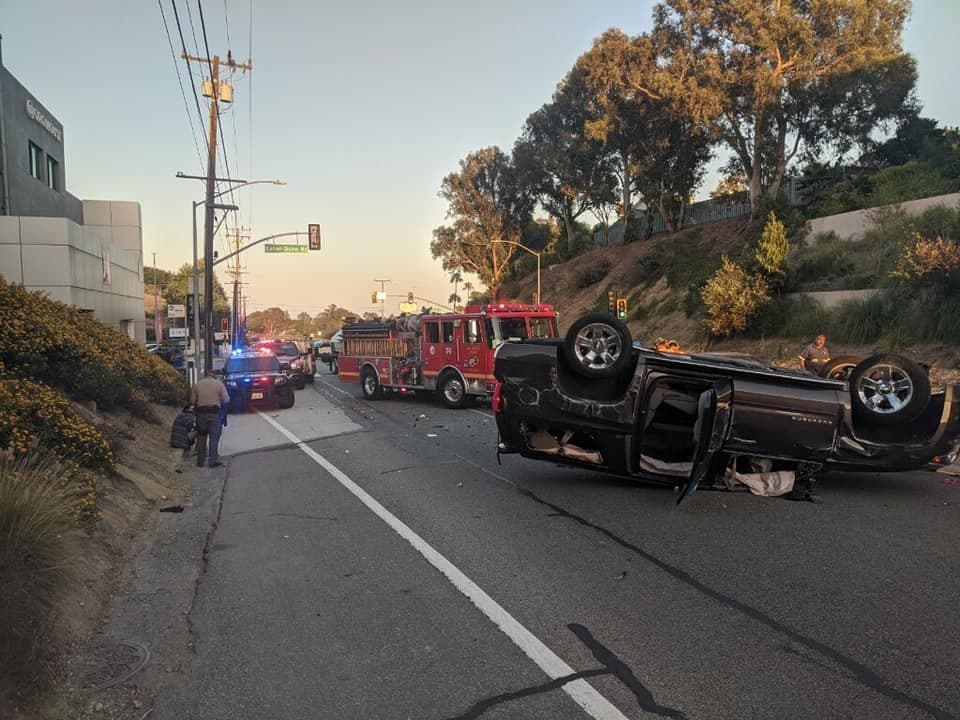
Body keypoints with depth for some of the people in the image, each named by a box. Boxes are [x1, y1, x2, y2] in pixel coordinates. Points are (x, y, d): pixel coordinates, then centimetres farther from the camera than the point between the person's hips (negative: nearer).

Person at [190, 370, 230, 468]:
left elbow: (192, 400, 6)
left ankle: (200, 461, 17)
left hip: (201, 413, 3)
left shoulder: (197, 384, 6)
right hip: (214, 413, -3)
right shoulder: (219, 383, -1)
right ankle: (213, 461, 0)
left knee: (201, 437, 12)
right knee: (214, 438, 1)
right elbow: (226, 399, -5)